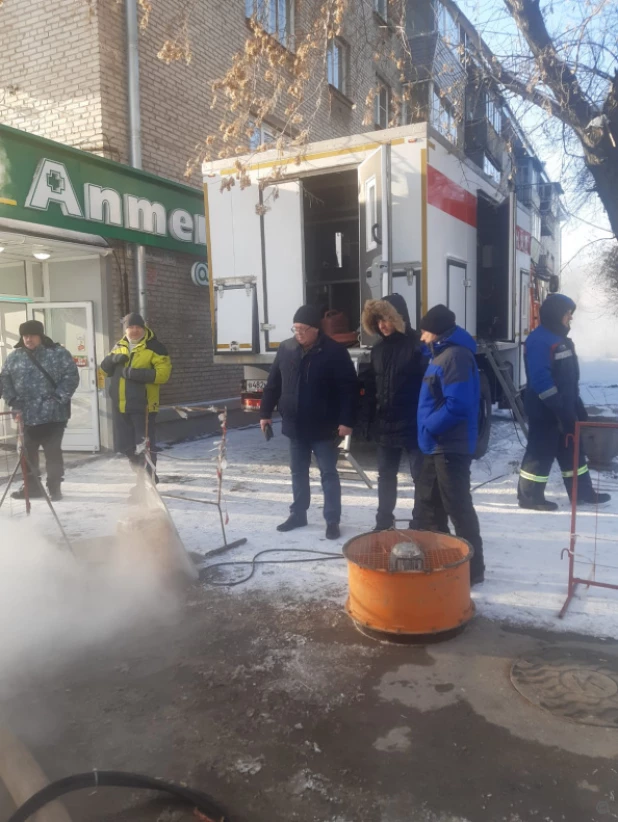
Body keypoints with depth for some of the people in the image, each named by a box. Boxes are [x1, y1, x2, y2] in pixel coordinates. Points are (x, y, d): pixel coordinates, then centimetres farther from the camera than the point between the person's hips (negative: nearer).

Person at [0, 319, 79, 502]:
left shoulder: (58, 353, -3)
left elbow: (71, 376, -7)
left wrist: (59, 398, -13)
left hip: (52, 413, -4)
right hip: (26, 415, 5)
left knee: (53, 452, 1)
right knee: (27, 452, 12)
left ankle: (54, 487, 12)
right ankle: (32, 486, 26)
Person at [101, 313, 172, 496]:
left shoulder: (154, 348, -6)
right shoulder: (119, 346, 15)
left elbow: (163, 373, -16)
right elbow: (105, 369, 15)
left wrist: (139, 374, -25)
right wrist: (113, 359, -6)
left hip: (143, 405, -6)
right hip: (121, 405, 7)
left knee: (144, 446, -2)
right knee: (124, 444, 14)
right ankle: (144, 474, 32)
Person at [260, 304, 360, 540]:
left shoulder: (334, 351, -12)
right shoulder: (286, 349, 3)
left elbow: (349, 388, -13)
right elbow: (273, 383, 10)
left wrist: (346, 421, -18)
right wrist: (265, 412, 8)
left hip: (324, 427, -5)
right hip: (295, 426, 5)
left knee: (328, 474, 3)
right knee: (298, 472, 16)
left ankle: (332, 521, 12)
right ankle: (298, 514, 30)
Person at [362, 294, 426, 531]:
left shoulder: (417, 345, -12)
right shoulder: (378, 348, 9)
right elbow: (370, 385, 14)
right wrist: (370, 416, 9)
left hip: (413, 425, -6)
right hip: (384, 425, 7)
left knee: (421, 477, 6)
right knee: (385, 476, 17)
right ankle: (384, 522, 31)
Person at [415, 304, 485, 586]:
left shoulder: (455, 356, -17)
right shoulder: (442, 354, 15)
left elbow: (457, 404, -25)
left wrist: (429, 426, -16)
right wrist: (428, 431, 10)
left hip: (451, 447, -10)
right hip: (438, 446, 10)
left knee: (458, 509, -1)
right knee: (427, 506, 17)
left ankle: (472, 568, 11)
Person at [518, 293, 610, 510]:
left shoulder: (561, 339, 14)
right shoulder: (538, 340, -18)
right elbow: (540, 379, -24)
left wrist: (577, 407, 19)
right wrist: (559, 408, -24)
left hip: (564, 408, 10)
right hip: (544, 410, -10)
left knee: (572, 450, 16)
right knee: (541, 452, -2)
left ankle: (582, 492, 28)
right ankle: (529, 496, 10)